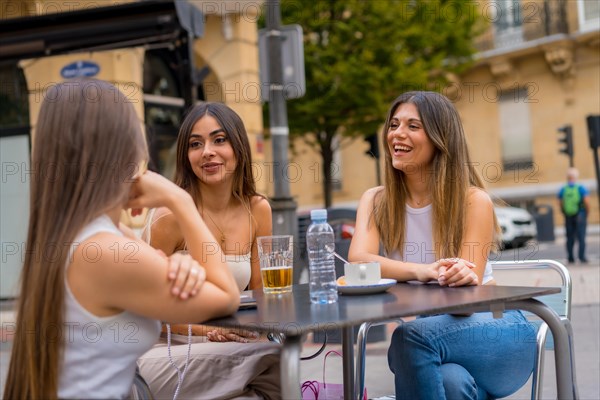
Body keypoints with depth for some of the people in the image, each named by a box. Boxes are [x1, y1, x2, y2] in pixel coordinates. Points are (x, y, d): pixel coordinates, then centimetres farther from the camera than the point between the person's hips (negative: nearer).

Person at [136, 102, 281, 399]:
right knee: (273, 353, -29)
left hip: (222, 352, 5)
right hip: (165, 353, -5)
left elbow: (260, 293, 8)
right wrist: (206, 331, -20)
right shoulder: (171, 215, -14)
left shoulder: (258, 210, 1)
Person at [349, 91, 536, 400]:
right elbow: (358, 260, -17)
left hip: (495, 329, -1)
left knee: (411, 336, -33)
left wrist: (463, 278, -36)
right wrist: (423, 271, -35)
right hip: (428, 331, 2)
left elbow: (467, 286, -12)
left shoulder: (473, 201, -7)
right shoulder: (376, 201, 2)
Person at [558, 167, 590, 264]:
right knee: (581, 237, -1)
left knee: (570, 238, 10)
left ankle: (570, 258, 12)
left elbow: (561, 204, -2)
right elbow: (587, 202, -12)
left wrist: (565, 215, 10)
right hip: (580, 215, -3)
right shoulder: (581, 188, -7)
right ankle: (582, 257, -8)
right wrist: (587, 213, 3)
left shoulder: (563, 190, 0)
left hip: (568, 217, 3)